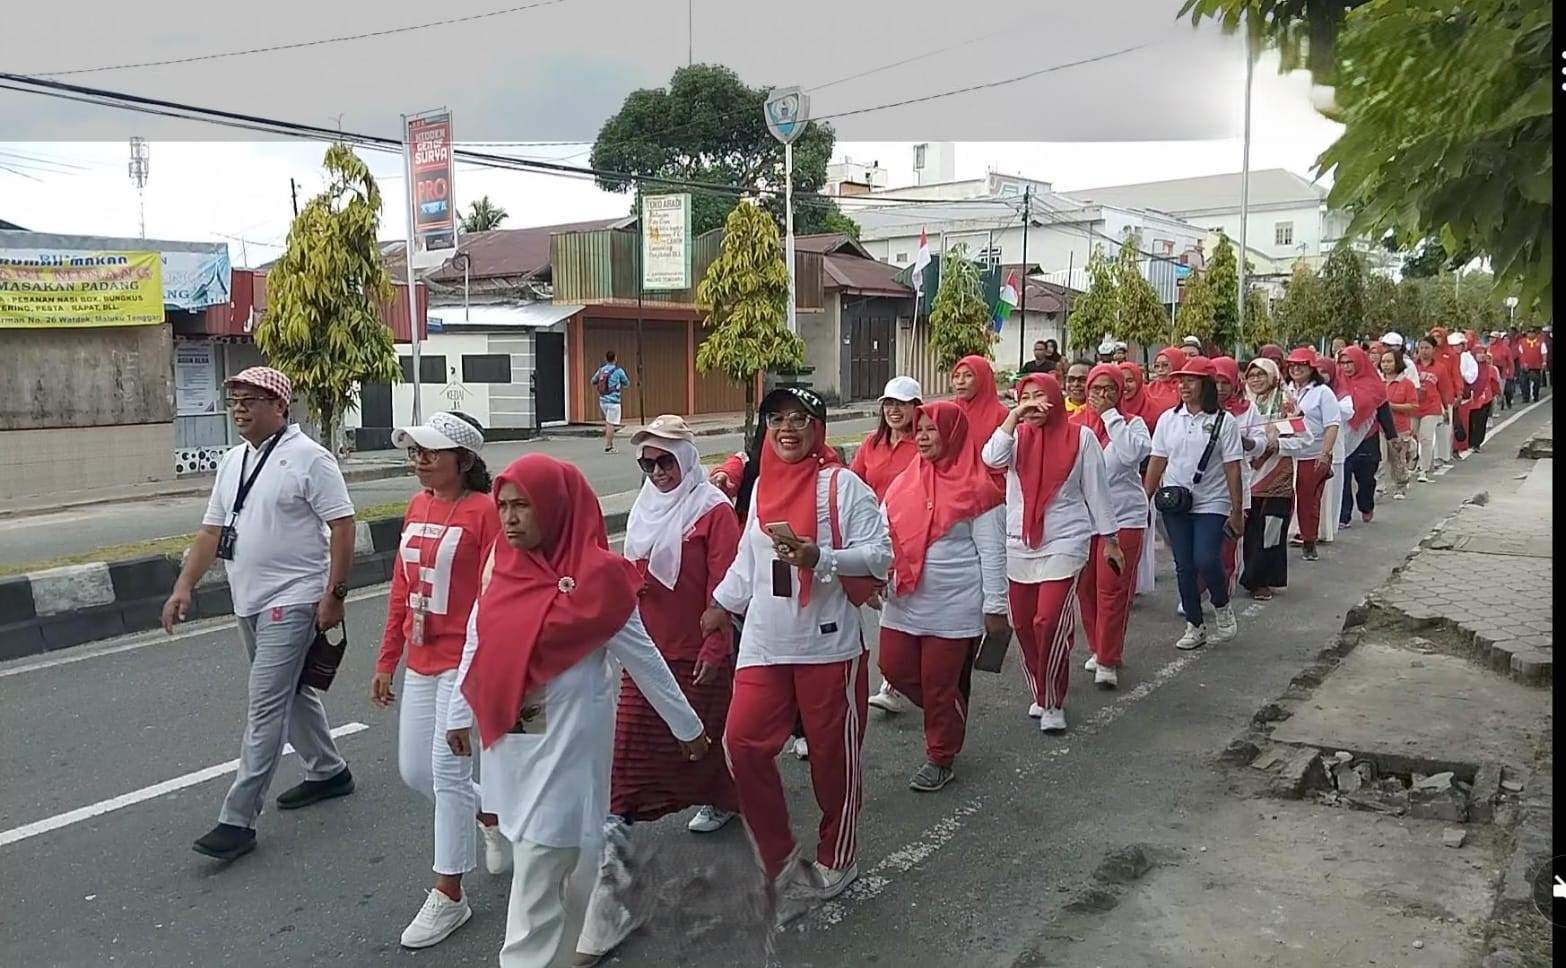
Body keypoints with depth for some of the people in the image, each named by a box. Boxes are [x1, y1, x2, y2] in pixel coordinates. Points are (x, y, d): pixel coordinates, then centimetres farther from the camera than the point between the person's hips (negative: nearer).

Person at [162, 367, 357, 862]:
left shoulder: (308, 457, -13)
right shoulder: (233, 461, 12)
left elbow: (342, 526, -15)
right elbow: (211, 530, 15)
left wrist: (334, 593, -19)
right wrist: (184, 586, 6)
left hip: (291, 603, -9)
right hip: (249, 603, 9)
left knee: (265, 708, -8)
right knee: (293, 692, 20)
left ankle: (238, 819, -3)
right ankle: (328, 772, 36)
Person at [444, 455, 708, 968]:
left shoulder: (593, 578, -14)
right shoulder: (501, 563, 2)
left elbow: (642, 657, -8)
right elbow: (477, 640, 13)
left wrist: (687, 727, 0)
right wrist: (460, 712, 19)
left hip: (567, 739, -6)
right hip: (507, 735, 6)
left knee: (540, 867, -2)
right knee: (553, 854, 20)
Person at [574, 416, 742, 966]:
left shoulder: (713, 511, -13)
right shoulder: (646, 508, 9)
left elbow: (723, 587, -16)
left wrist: (714, 650, -17)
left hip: (698, 652, -5)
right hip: (647, 649, 5)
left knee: (705, 731, 15)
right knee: (629, 744, -1)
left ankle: (720, 798, 44)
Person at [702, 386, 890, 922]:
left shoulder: (843, 484, -7)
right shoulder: (760, 485, 10)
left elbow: (879, 555, -13)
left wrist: (817, 557, -23)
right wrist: (721, 604, 17)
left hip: (828, 644, -4)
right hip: (764, 643, 5)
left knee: (833, 754, 7)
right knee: (743, 743, -3)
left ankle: (834, 862, 30)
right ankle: (780, 861, 15)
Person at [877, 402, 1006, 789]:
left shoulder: (974, 489, -8)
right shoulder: (905, 482, 7)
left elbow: (992, 552, -8)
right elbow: (881, 533, 11)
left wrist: (995, 606, -9)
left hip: (953, 606, -6)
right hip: (903, 602, 6)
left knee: (941, 684, 3)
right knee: (895, 668, 10)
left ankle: (940, 760, 23)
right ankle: (948, 715, 36)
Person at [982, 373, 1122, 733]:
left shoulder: (1080, 437, -1)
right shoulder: (1016, 435, 4)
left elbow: (1096, 490, 3)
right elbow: (992, 458, -17)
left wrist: (1110, 538, 6)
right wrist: (1014, 416, -18)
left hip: (1064, 542, -4)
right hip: (1019, 544, 4)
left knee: (1050, 622, -14)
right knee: (1023, 624, 9)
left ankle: (1053, 703, 3)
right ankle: (1040, 694, 28)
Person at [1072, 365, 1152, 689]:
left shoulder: (1132, 423, -1)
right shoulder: (1074, 423, 5)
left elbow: (1133, 453, -22)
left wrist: (1110, 415, -15)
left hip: (1123, 518, -3)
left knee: (1112, 590, -5)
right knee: (1085, 588, 10)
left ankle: (1108, 661, 2)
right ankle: (1098, 648, 28)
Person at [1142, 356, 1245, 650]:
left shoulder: (1224, 421, -5)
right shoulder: (1169, 419, 5)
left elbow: (1232, 469, -5)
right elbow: (1157, 462, 8)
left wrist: (1237, 511, -6)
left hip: (1211, 504, -3)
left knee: (1206, 560, -17)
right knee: (1184, 566, 6)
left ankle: (1222, 607, 13)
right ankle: (1195, 626, 20)